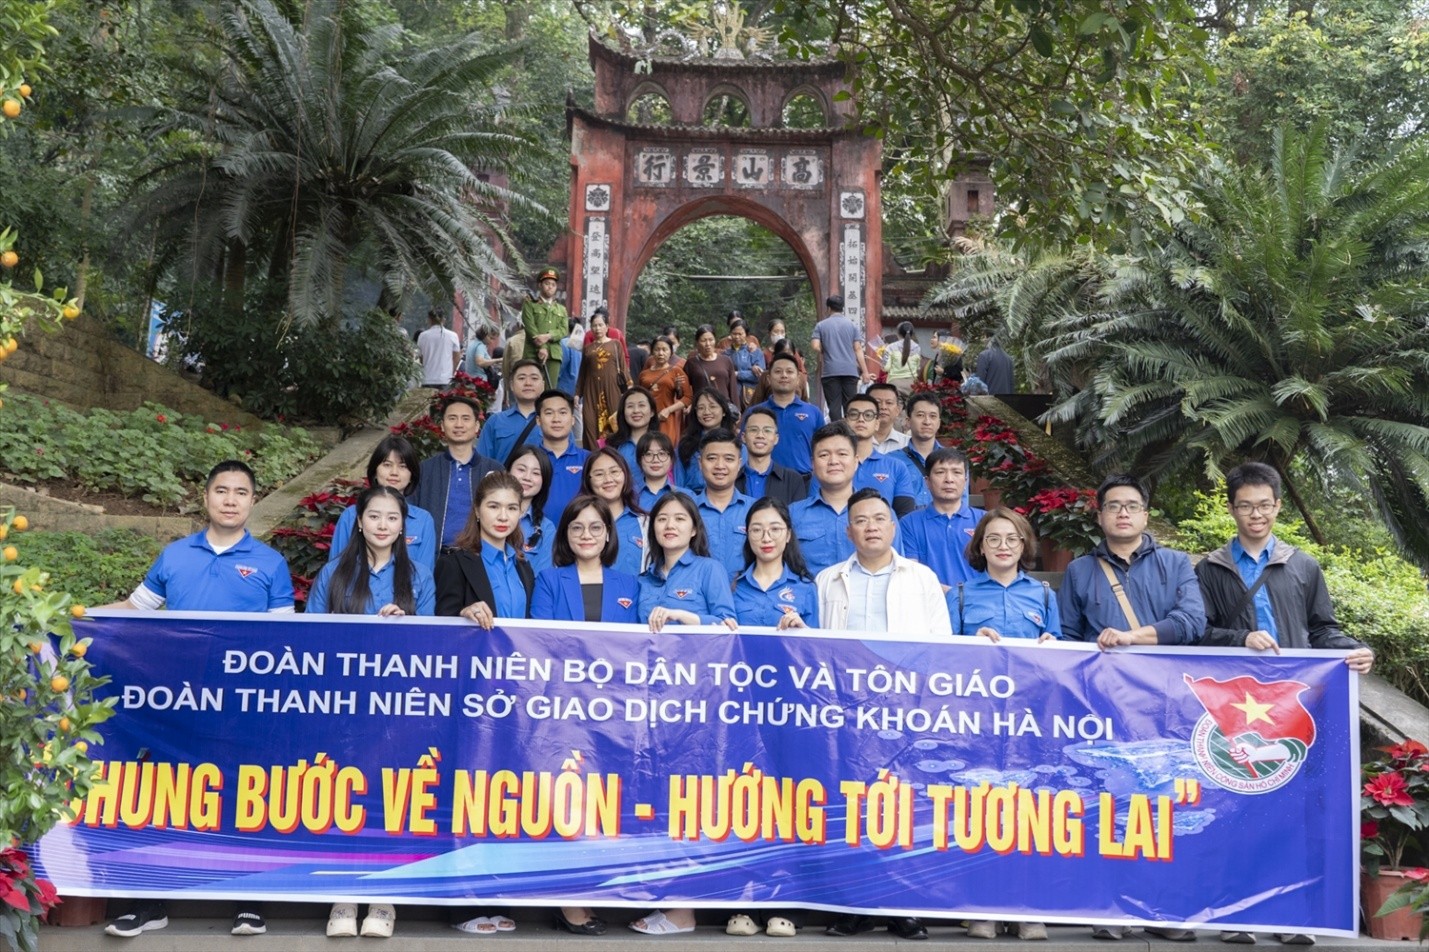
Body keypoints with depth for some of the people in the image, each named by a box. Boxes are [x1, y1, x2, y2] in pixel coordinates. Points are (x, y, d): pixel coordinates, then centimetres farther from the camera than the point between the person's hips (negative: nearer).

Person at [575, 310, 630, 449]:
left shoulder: (615, 345, 9)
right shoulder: (588, 347, 14)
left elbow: (623, 367, 4)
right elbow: (582, 372, 16)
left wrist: (630, 386, -8)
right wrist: (577, 393, 10)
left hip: (611, 389, -2)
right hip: (592, 391, 2)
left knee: (612, 425, -6)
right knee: (592, 425, -5)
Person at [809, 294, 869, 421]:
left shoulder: (821, 325, 4)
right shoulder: (851, 325, 6)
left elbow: (815, 347, -6)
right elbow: (858, 349, 1)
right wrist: (865, 371, 2)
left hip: (830, 371, -1)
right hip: (850, 370, 1)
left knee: (834, 405, 0)